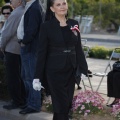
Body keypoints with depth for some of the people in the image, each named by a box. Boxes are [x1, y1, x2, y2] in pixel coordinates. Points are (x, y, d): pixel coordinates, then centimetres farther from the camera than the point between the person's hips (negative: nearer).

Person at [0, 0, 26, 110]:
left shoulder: (16, 14, -19)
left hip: (12, 49, -8)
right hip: (22, 49, 8)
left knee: (12, 77, 1)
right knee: (20, 76, 16)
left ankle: (17, 102, 5)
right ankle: (23, 99, 22)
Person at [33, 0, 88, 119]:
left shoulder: (74, 24, 7)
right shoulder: (46, 26, -6)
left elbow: (78, 49, 10)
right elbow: (42, 52, -6)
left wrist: (83, 70, 5)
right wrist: (37, 76, -8)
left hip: (71, 71, 5)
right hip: (55, 71, -5)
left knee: (68, 104, 10)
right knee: (61, 105, -4)